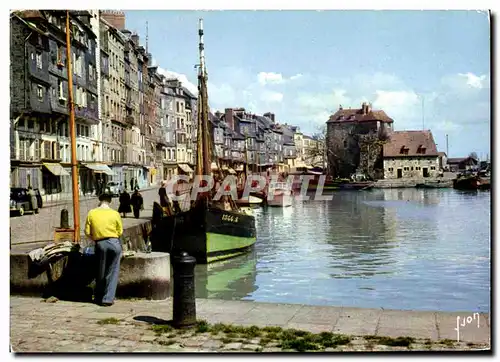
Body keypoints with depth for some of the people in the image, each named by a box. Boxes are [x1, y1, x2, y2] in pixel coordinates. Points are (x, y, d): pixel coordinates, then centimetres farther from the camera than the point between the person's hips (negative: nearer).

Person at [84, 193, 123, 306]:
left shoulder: (91, 213, 2)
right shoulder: (115, 213, -2)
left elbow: (87, 232, 1)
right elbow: (120, 232, 1)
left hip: (100, 244, 2)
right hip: (114, 243, -1)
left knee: (100, 273, 15)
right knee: (112, 272, 6)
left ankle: (99, 298, 25)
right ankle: (108, 299, 5)